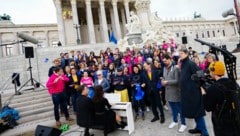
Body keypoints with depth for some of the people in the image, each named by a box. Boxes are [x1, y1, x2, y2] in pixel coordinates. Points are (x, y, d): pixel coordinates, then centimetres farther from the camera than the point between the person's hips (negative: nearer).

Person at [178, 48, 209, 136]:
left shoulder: (190, 63, -15)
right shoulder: (183, 64, 11)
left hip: (193, 91, -9)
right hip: (187, 91, 9)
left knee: (197, 111, 1)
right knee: (193, 111, 19)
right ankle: (199, 127, 35)